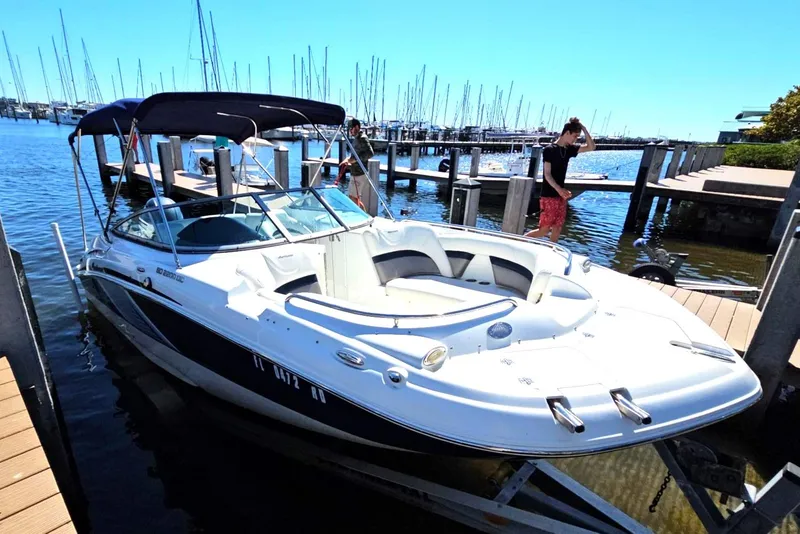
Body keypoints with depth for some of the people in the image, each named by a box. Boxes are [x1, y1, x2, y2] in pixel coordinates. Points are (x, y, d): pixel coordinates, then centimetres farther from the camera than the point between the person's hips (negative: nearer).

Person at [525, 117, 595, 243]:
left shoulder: (569, 149, 11)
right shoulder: (549, 149, -11)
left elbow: (591, 147, 14)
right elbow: (547, 174, -16)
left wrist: (584, 129, 4)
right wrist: (559, 189, -30)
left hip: (561, 196, 8)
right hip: (549, 196, -8)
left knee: (557, 229, 7)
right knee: (544, 229, -7)